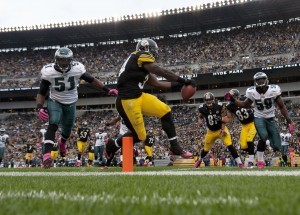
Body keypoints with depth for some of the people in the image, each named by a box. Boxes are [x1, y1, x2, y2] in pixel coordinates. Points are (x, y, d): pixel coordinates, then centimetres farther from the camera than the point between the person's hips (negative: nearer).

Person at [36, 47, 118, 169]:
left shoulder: (77, 69, -20)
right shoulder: (49, 72, -21)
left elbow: (91, 80, -5)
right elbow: (42, 93, -14)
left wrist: (107, 90, -7)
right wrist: (39, 108, -30)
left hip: (71, 104, 2)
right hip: (55, 102, -2)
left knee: (67, 130, 16)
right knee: (53, 125, -28)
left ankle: (62, 142, 54)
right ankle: (46, 154, -31)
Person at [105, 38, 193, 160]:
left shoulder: (143, 68, 18)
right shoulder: (141, 56, -8)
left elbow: (157, 84, 20)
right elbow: (163, 73, -11)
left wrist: (179, 84, 18)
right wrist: (183, 81, -6)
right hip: (127, 102, -9)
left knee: (165, 111, 3)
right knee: (139, 136, 1)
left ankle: (175, 146, 10)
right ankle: (112, 146, 23)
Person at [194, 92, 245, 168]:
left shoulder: (220, 106, -21)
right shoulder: (202, 108, -13)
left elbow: (223, 119, -12)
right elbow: (201, 117, 8)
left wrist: (223, 130, -20)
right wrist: (201, 121, -15)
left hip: (221, 129, -2)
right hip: (211, 131, 2)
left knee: (229, 145, -20)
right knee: (206, 149, 14)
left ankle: (239, 163, -16)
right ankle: (199, 160, 43)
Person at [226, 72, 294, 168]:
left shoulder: (273, 90, -15)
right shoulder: (252, 92, -11)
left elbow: (282, 106, -5)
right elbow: (245, 105, 7)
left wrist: (289, 121, -9)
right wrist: (233, 99, -6)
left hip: (270, 119, 1)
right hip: (259, 118, -1)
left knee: (277, 146, -3)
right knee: (264, 136, -31)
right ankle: (260, 160, -10)